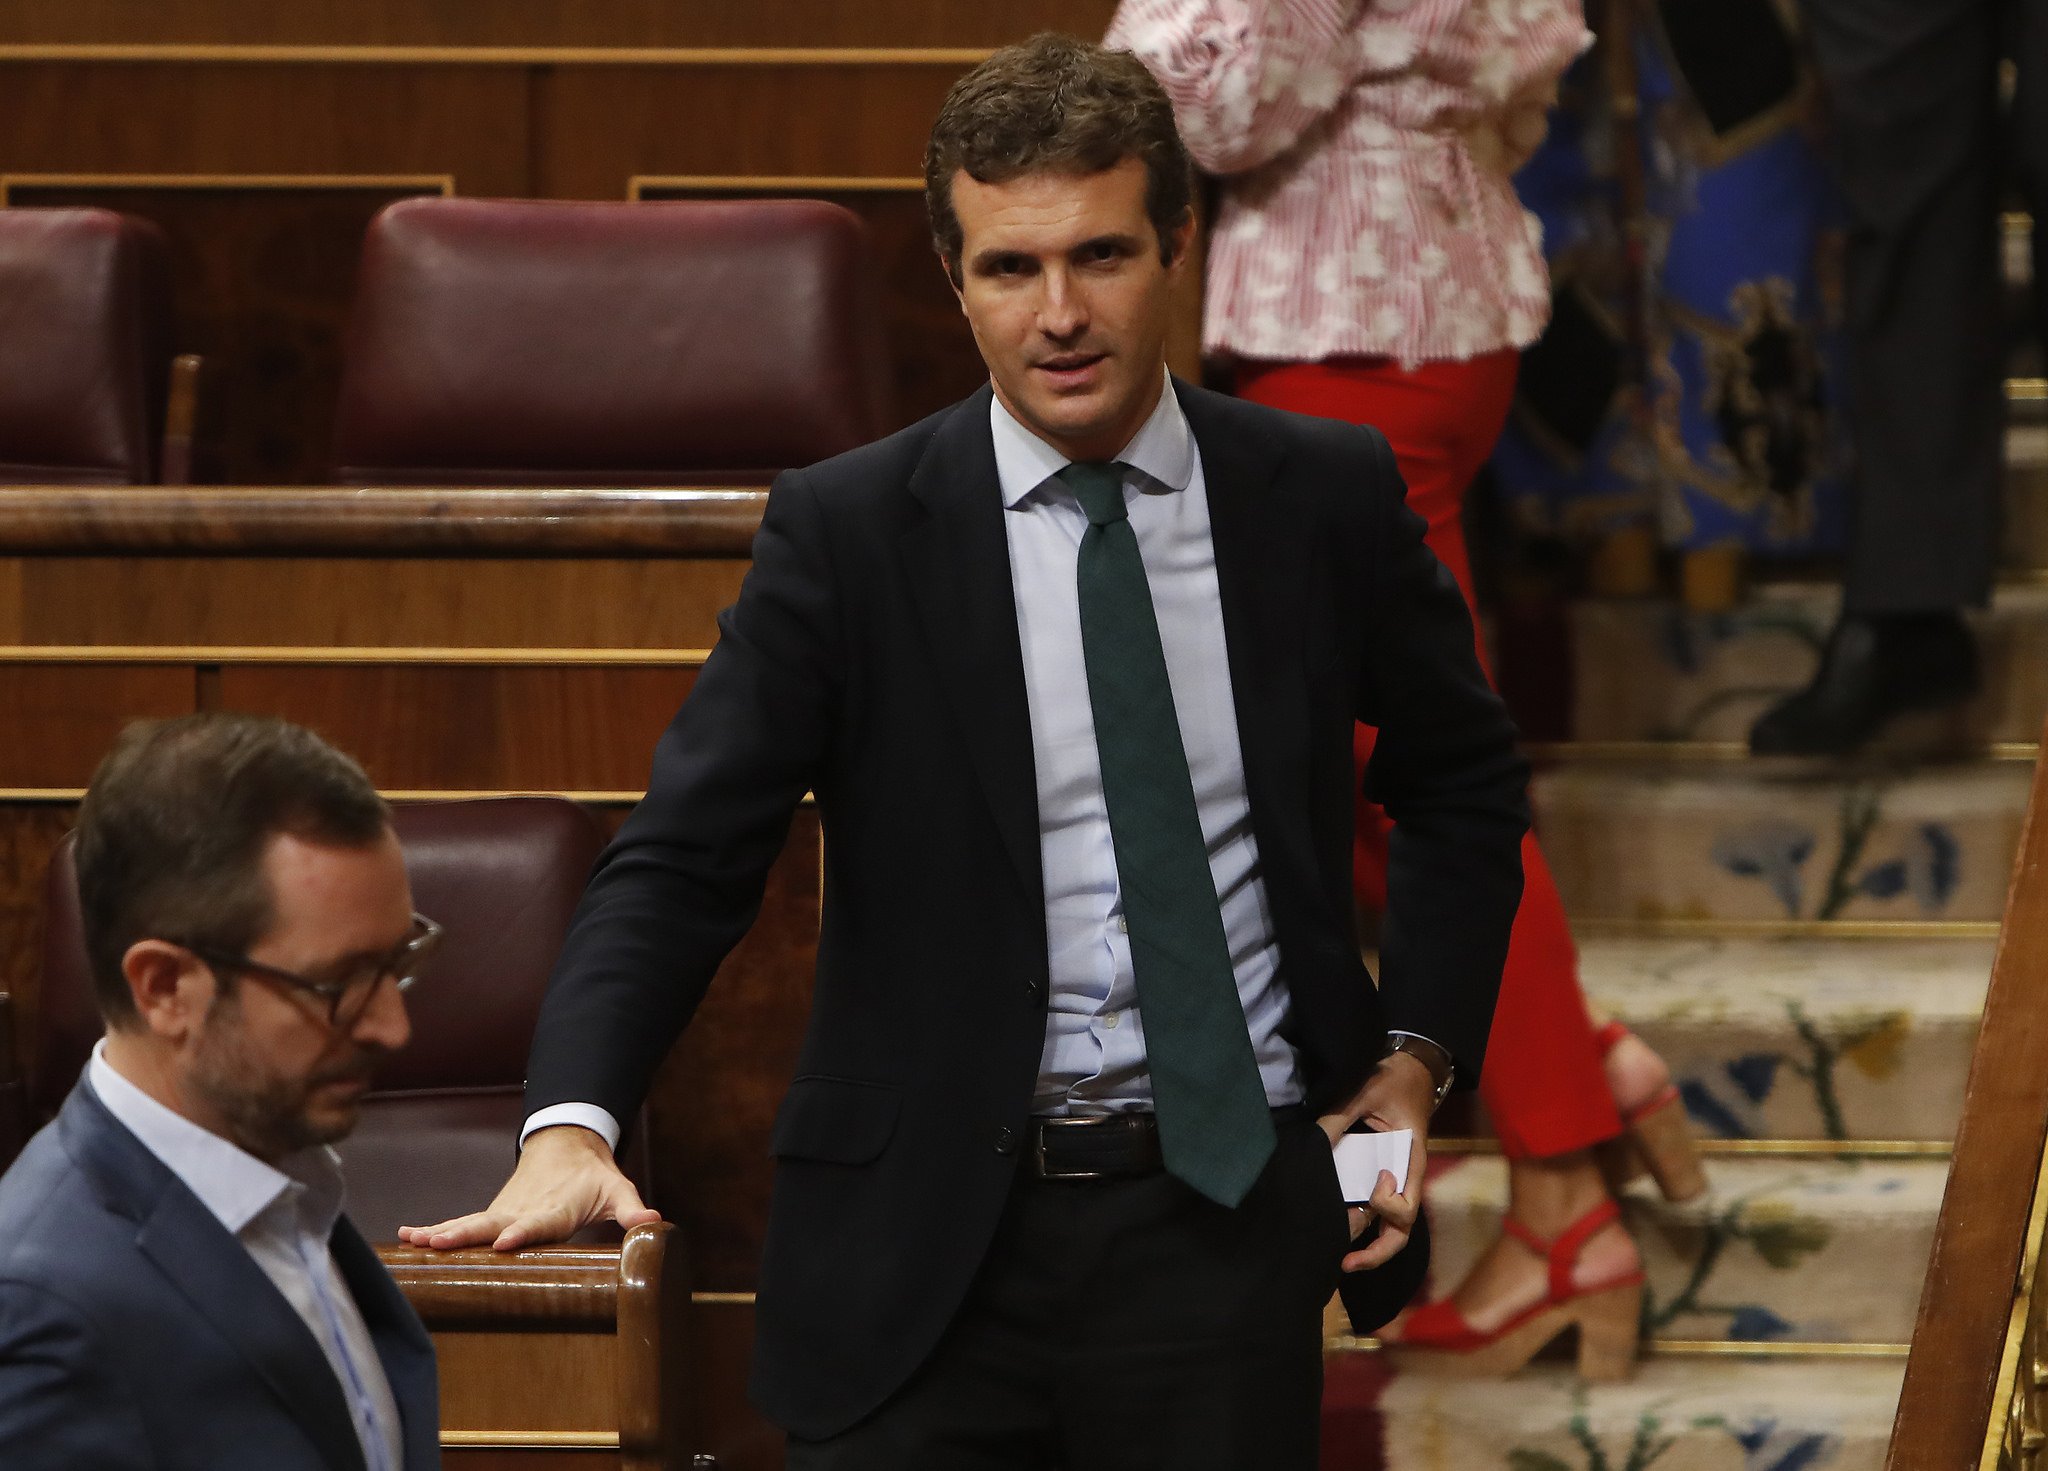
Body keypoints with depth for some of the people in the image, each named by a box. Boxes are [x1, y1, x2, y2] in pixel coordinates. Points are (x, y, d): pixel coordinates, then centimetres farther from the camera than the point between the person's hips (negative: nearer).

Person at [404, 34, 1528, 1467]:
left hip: (1228, 1210, 1)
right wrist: (572, 1123, -23)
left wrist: (1415, 1056, 7)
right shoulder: (848, 531, -3)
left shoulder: (1326, 497, 3)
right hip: (928, 1233, -1)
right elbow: (684, 855, -8)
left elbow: (1466, 784, 19)